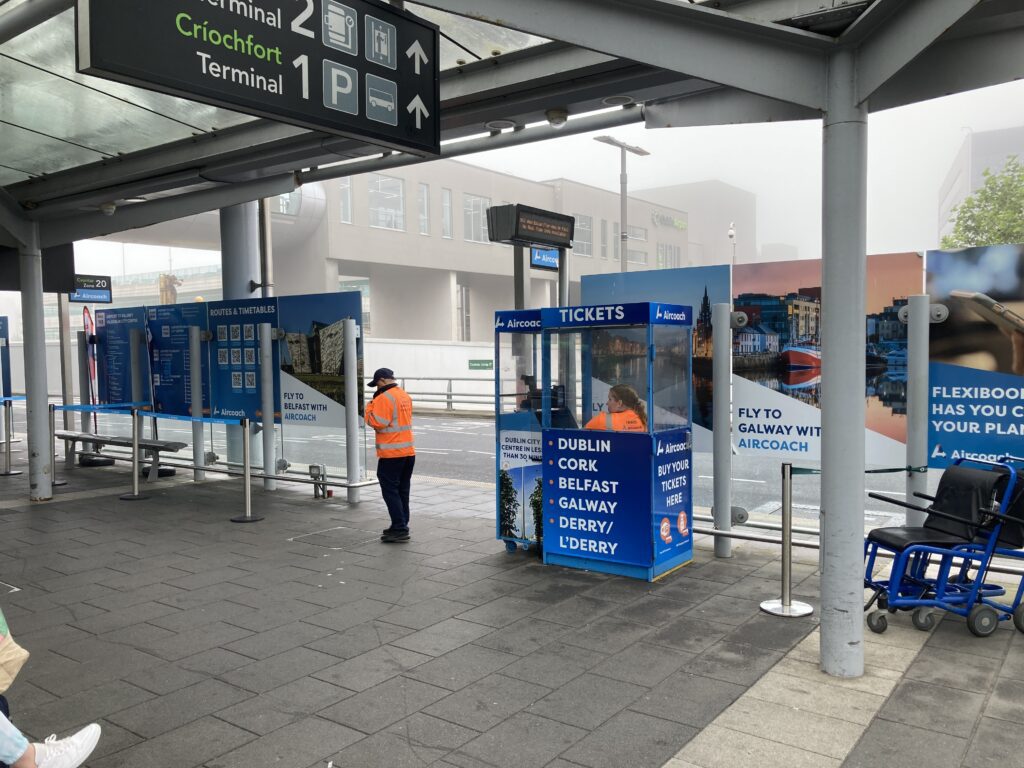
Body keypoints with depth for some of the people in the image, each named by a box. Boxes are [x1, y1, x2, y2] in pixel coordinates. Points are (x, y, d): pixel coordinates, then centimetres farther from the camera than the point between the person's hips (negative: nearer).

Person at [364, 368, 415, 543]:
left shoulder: (384, 398, -14)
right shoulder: (405, 396, 13)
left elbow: (377, 423, -19)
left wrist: (369, 408, -3)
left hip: (391, 454, -8)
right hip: (409, 451, 8)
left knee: (390, 491, -3)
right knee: (402, 491, 14)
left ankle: (400, 529, -6)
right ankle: (401, 526, 20)